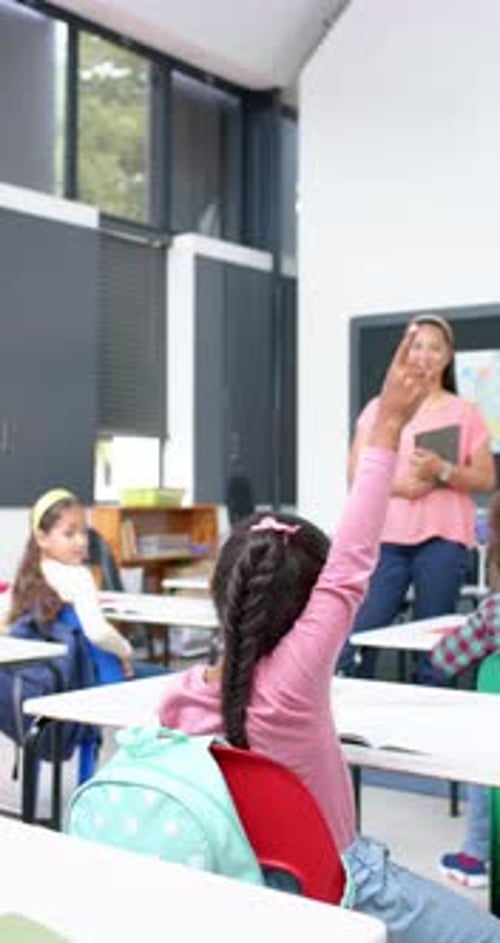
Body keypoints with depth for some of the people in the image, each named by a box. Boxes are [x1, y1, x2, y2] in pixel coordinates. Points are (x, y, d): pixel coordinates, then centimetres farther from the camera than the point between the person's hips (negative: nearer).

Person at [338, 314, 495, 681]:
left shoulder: (465, 413, 8)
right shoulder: (378, 409, 10)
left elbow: (486, 480, 5)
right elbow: (356, 474, 6)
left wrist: (442, 471, -12)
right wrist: (398, 485, -11)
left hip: (443, 539, -1)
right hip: (385, 536, 1)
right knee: (358, 633, -6)